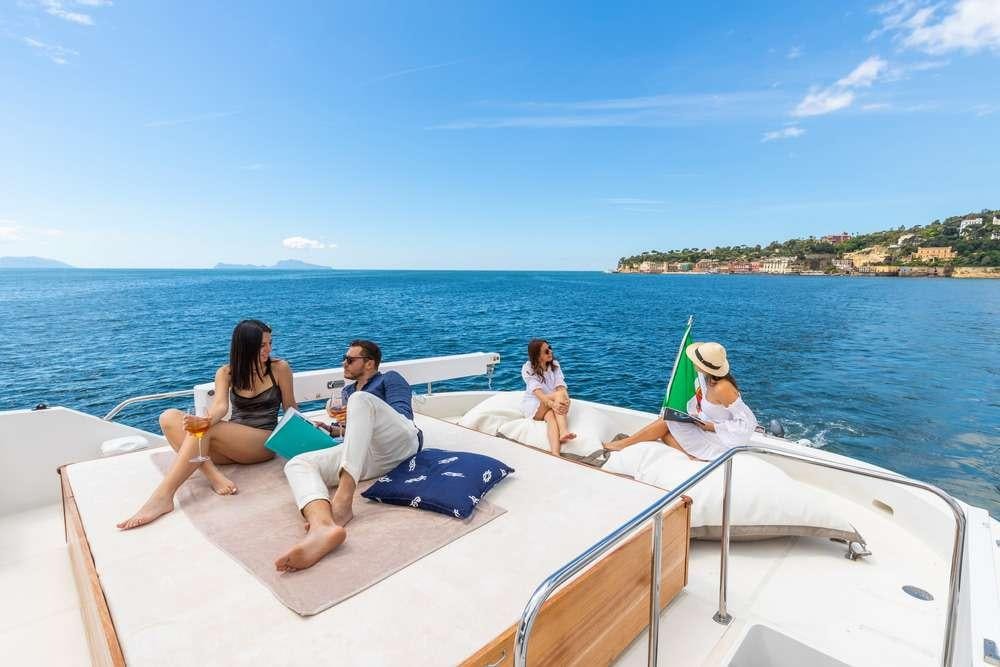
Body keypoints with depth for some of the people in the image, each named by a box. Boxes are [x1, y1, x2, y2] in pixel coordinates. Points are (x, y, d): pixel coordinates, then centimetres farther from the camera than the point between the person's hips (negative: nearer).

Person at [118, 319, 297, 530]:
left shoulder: (279, 368, -2)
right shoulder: (226, 373, 5)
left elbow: (291, 411, 3)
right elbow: (221, 405, -14)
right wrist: (208, 419, -35)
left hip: (264, 441, -4)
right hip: (231, 442, 5)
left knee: (202, 430, -29)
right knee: (169, 417, -16)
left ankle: (162, 497, -32)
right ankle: (213, 474, -32)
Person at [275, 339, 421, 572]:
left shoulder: (390, 379, 18)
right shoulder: (347, 392, 36)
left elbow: (403, 416, 3)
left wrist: (355, 416, -5)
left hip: (401, 441, -5)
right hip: (366, 454, 5)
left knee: (360, 399, -29)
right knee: (297, 464, -16)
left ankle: (343, 500, -41)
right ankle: (323, 526, -52)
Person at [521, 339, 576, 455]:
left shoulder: (555, 365, 1)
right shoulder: (528, 369, -13)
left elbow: (561, 386, -13)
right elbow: (537, 392, -27)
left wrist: (565, 401, -35)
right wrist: (552, 404, -45)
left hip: (553, 403, 4)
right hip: (534, 406, -4)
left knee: (551, 417, -34)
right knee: (559, 394, -31)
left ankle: (555, 454, -53)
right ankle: (563, 432, -52)